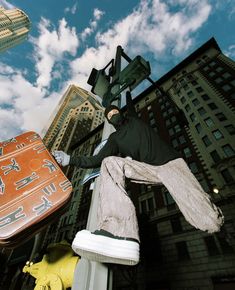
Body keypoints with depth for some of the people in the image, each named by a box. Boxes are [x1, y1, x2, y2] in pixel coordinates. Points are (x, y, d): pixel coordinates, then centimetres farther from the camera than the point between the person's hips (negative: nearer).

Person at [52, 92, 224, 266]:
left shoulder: (134, 119, 25)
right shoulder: (114, 138, 19)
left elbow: (130, 104, 45)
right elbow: (97, 160, 10)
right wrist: (70, 159, 6)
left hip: (170, 162, 0)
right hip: (149, 170, 1)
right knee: (110, 162, -30)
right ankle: (119, 235, -43)